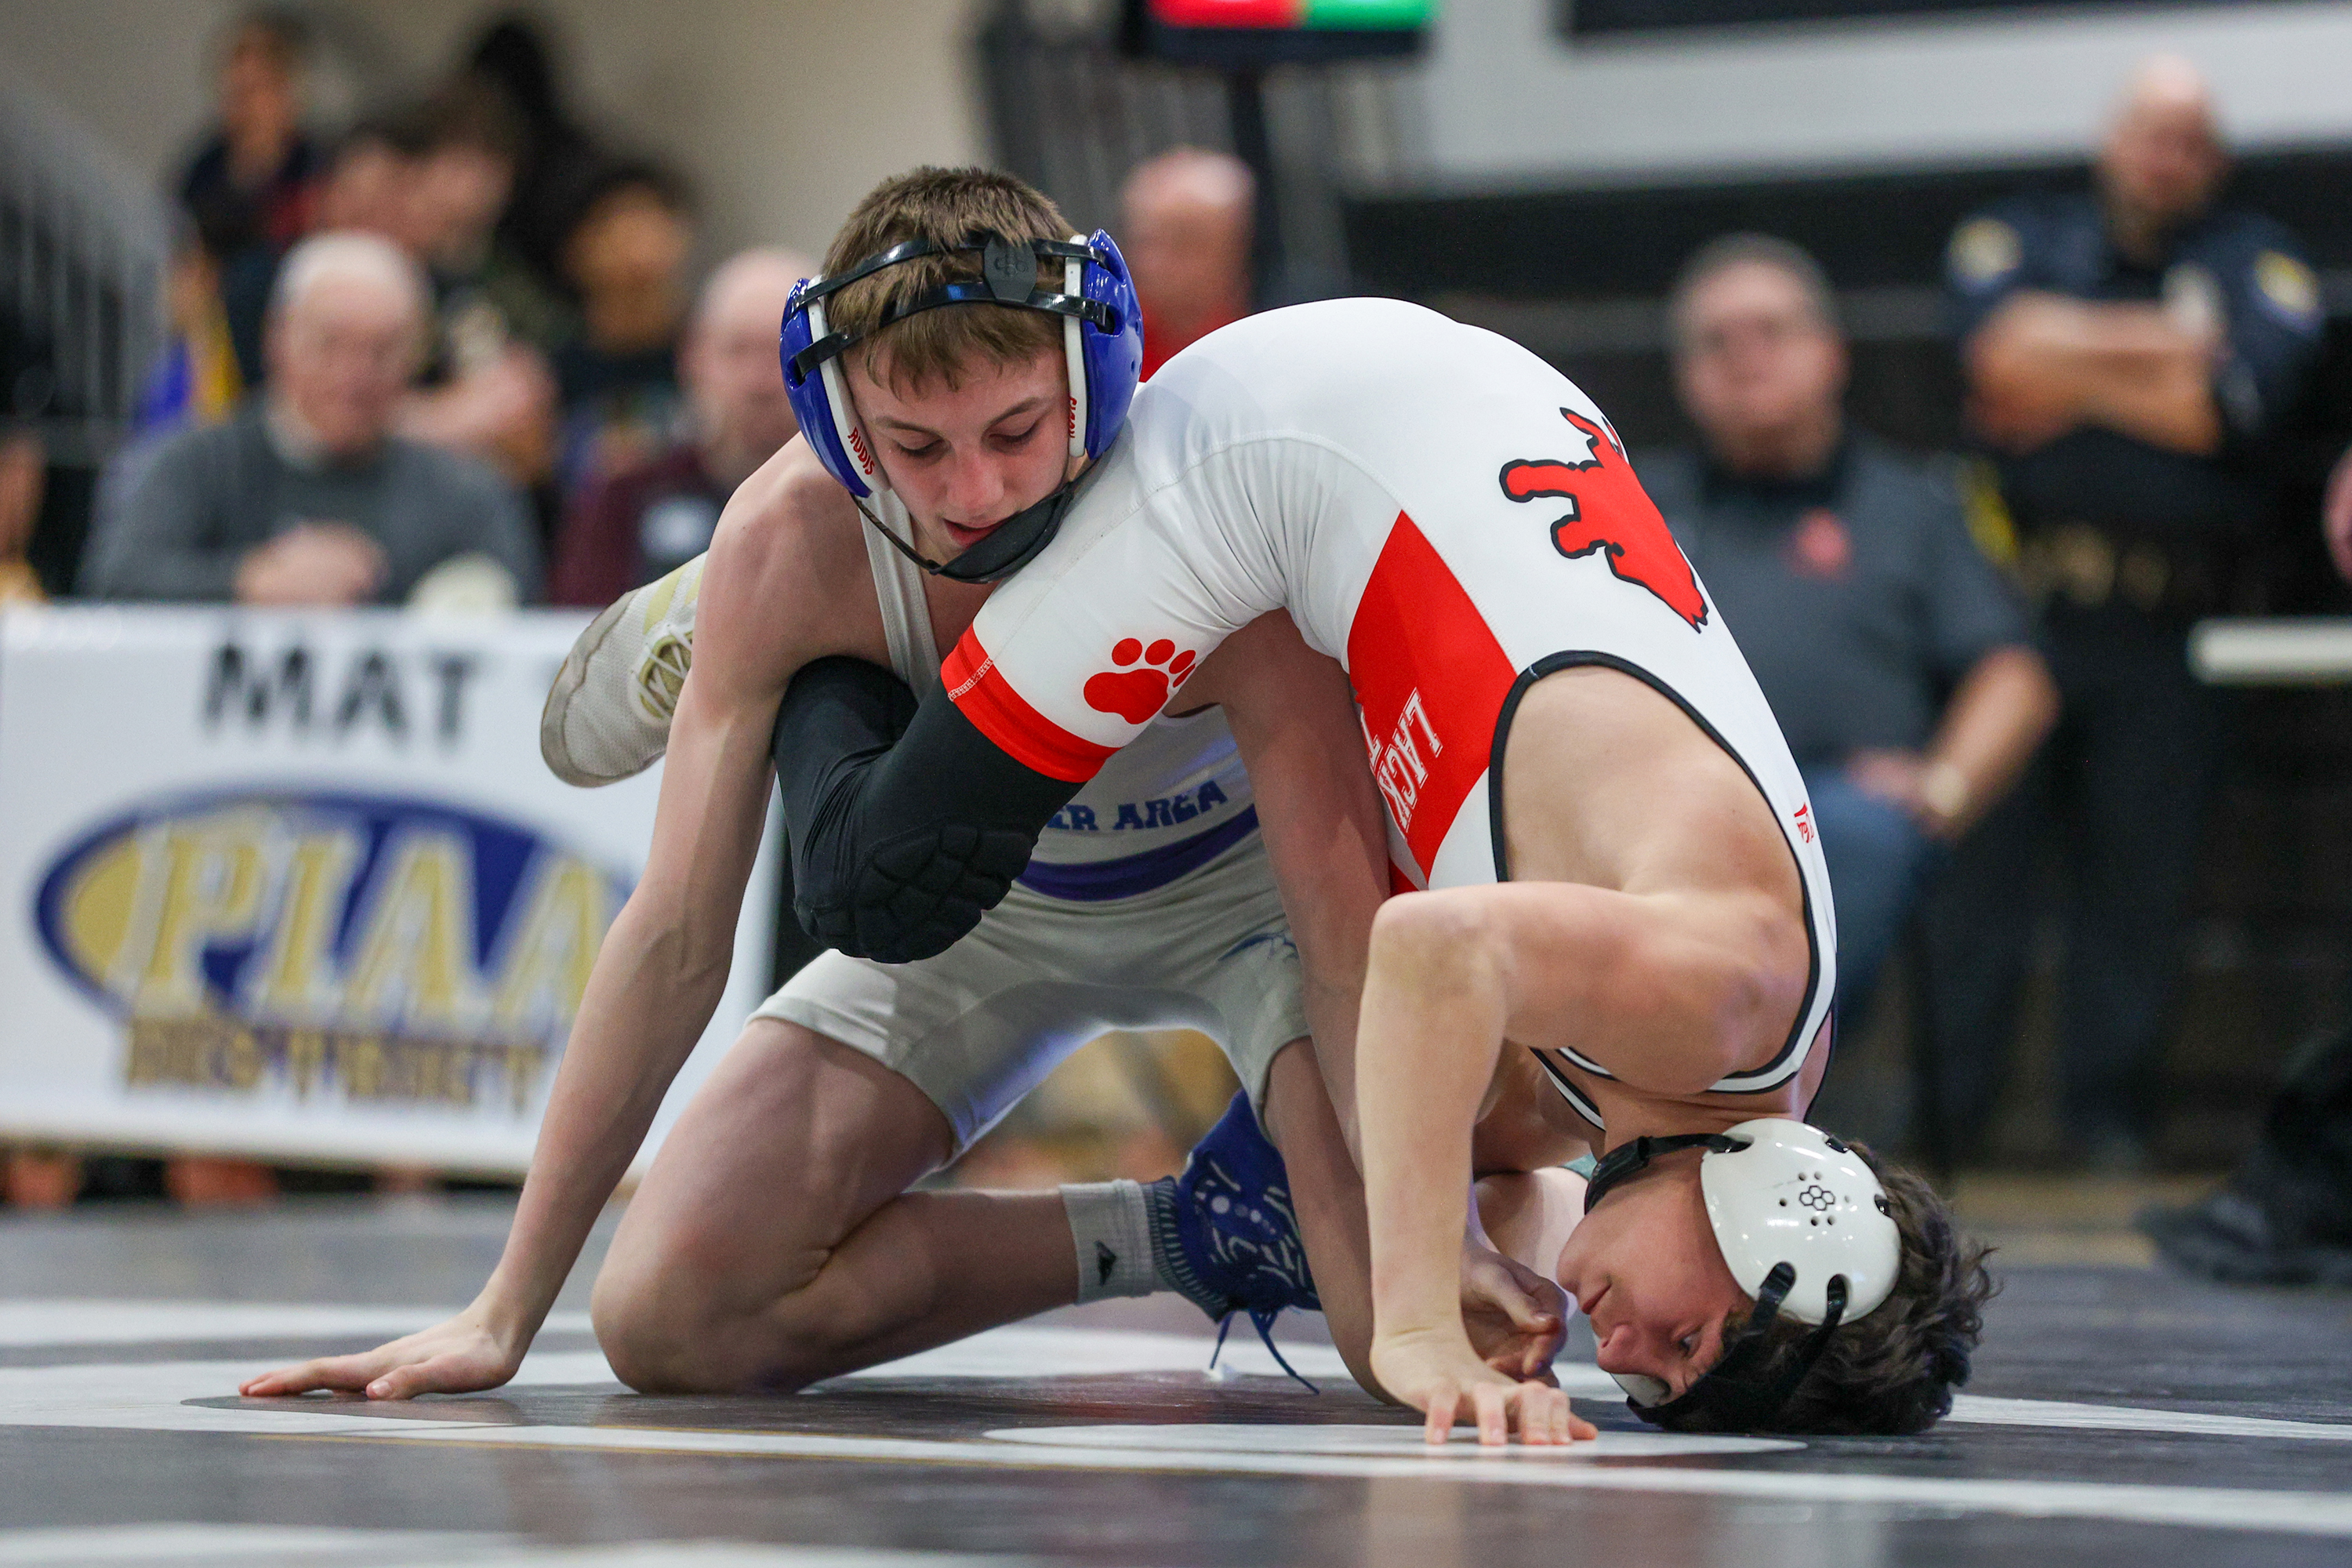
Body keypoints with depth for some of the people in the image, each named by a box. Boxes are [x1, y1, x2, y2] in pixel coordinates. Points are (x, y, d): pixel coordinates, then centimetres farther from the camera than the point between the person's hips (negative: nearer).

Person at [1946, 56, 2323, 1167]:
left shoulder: (2256, 265, 12)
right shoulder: (2016, 240, 14)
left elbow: (2229, 403, -7)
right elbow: (1999, 347, -8)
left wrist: (2068, 370, -2)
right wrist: (2156, 346, -6)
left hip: (2162, 627, 0)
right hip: (2016, 604, 0)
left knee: (2139, 878, -2)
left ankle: (2110, 1111, 4)